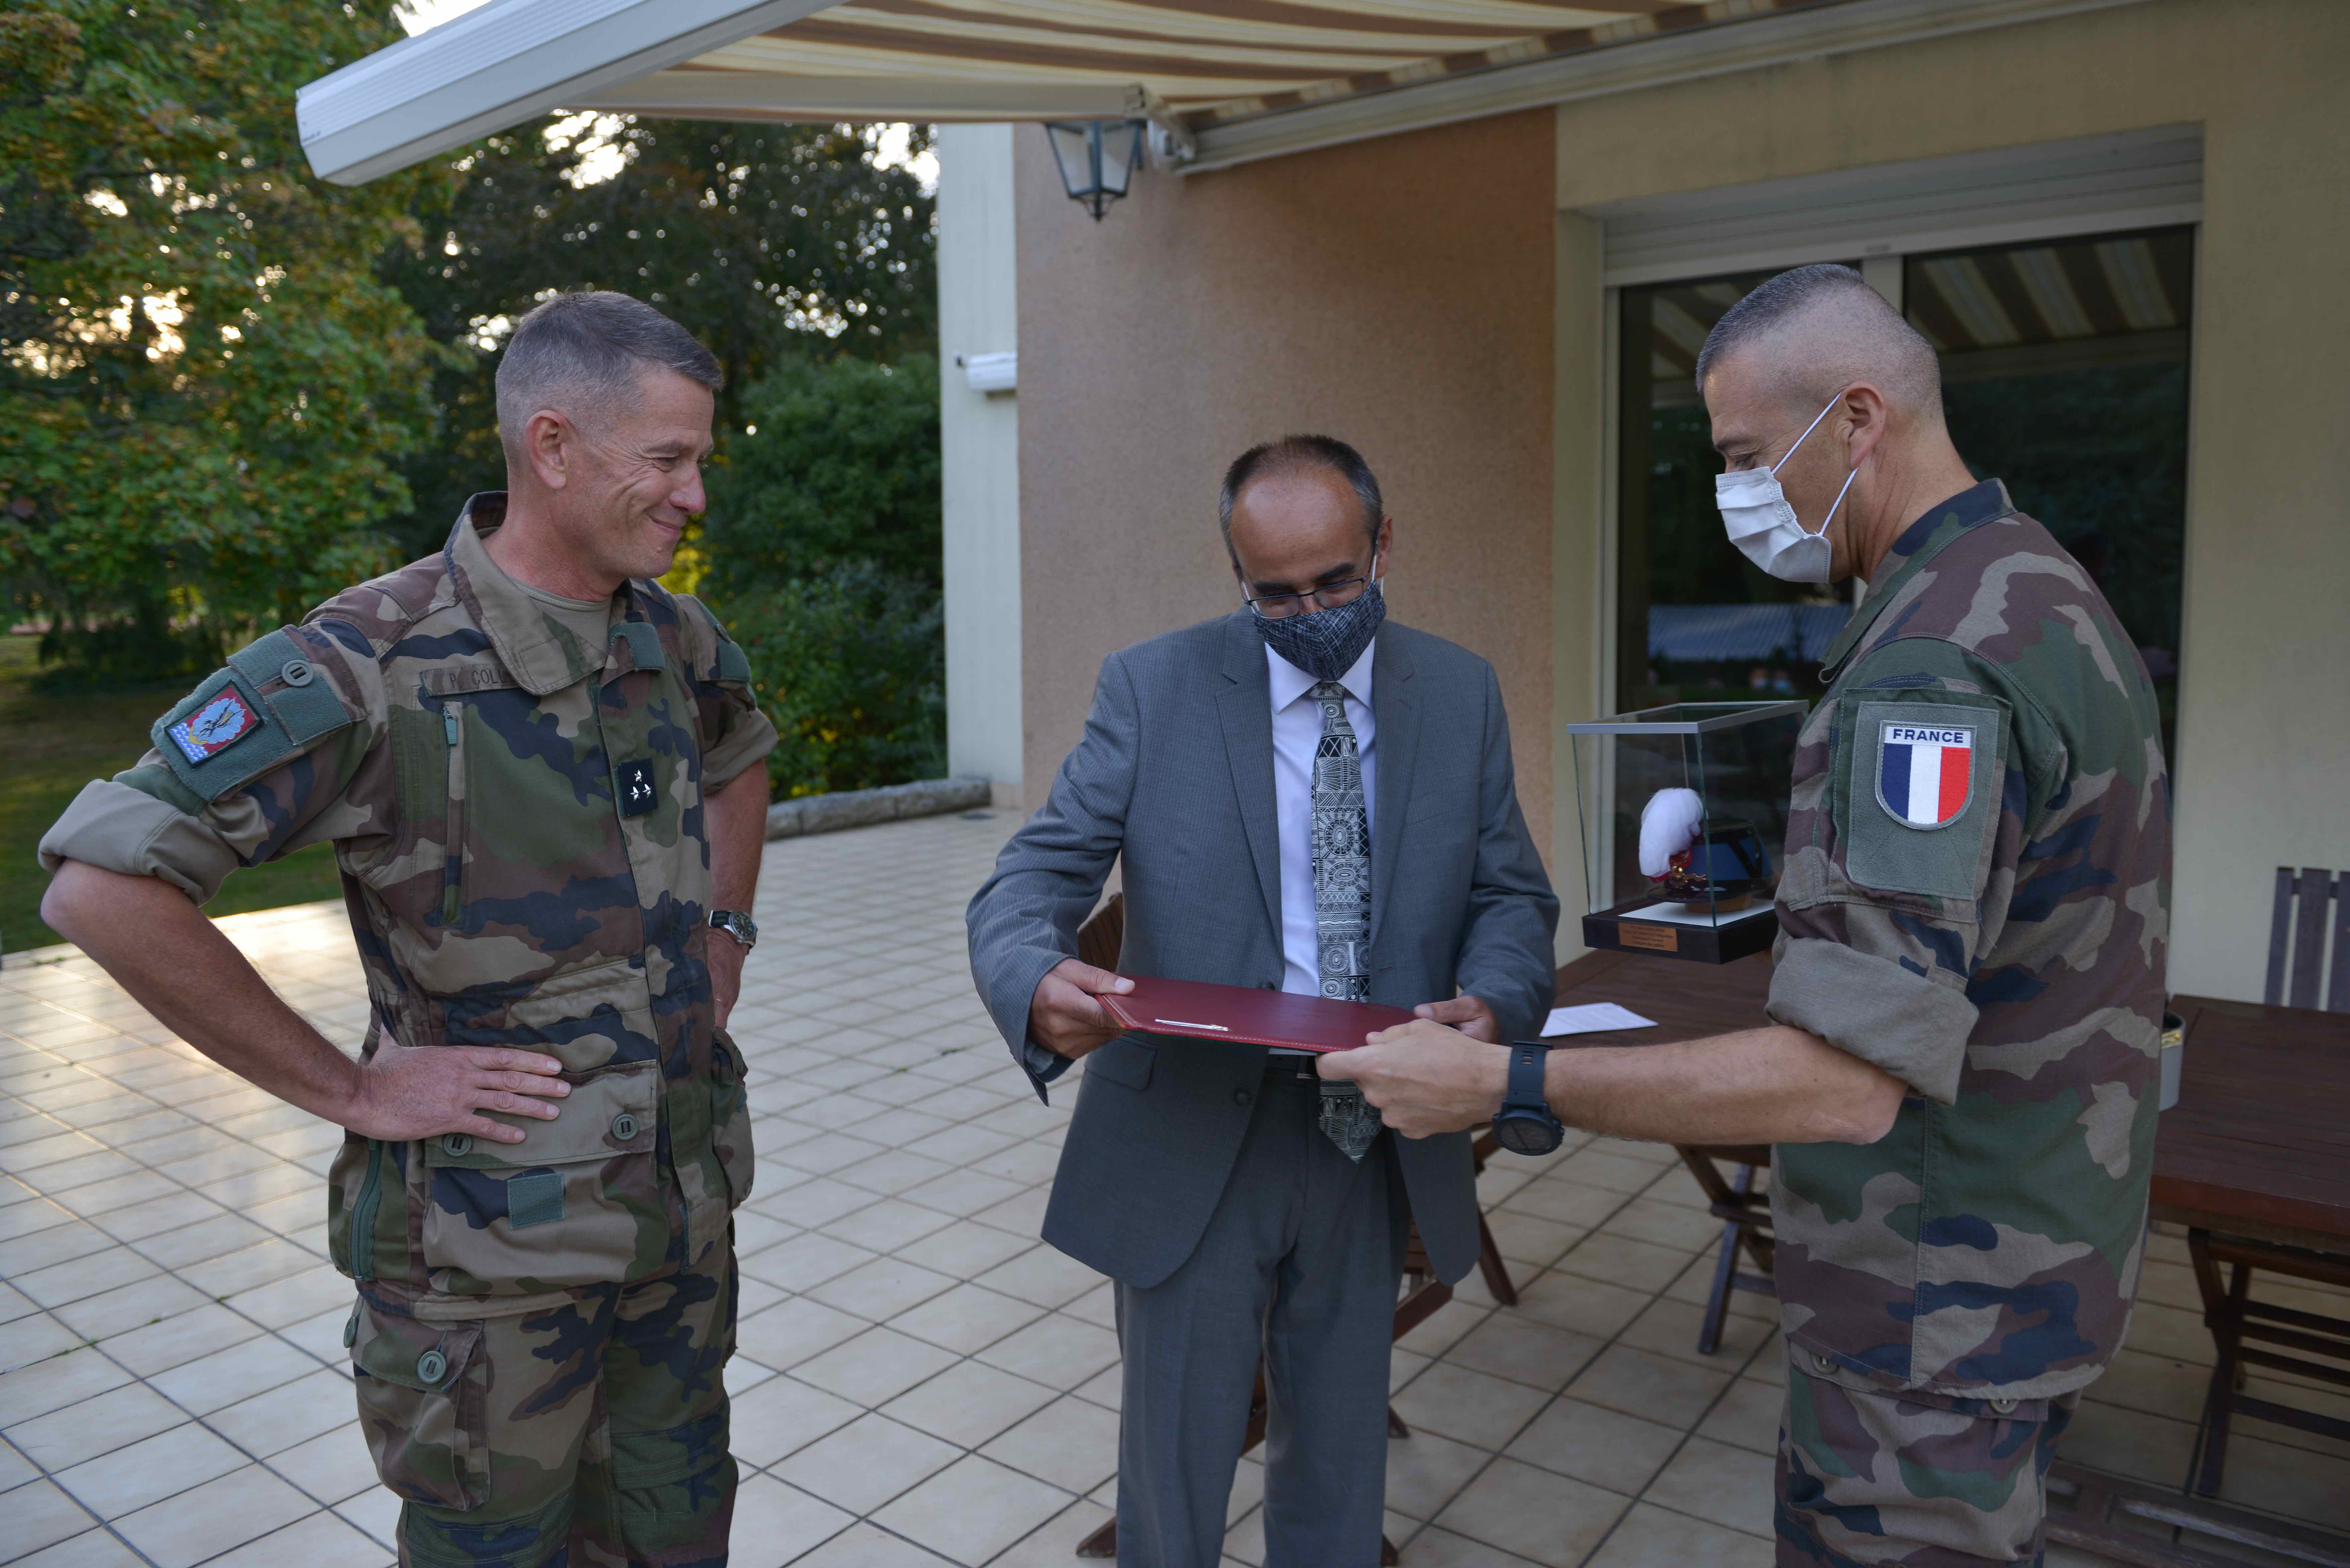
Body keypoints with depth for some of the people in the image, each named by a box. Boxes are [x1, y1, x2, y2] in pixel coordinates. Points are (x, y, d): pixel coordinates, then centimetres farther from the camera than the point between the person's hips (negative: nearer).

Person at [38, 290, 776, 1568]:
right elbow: (100, 888, -23)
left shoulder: (673, 636, 0)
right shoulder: (373, 665, -20)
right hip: (492, 1251, -6)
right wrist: (349, 1091, -19)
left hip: (685, 1210, 6)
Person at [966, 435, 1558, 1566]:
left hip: (1374, 1144, 3)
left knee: (1340, 1462, 22)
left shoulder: (1460, 693, 2)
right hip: (1190, 1145, -2)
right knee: (1173, 1473, 14)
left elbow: (1512, 893, 5)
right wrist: (1038, 983, -33)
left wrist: (1494, 1003, -17)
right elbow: (1034, 876, -10)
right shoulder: (1153, 688, -7)